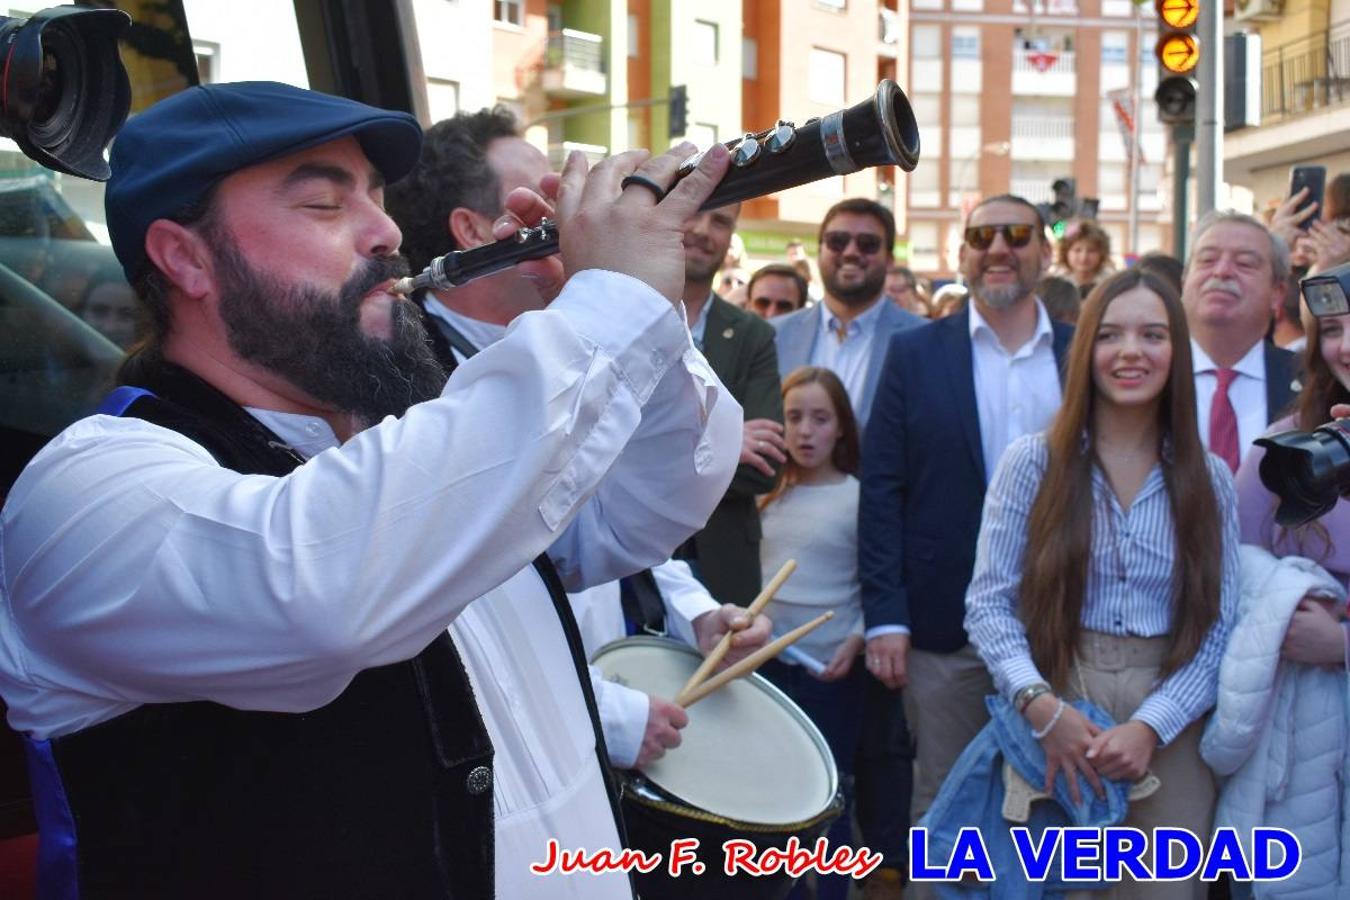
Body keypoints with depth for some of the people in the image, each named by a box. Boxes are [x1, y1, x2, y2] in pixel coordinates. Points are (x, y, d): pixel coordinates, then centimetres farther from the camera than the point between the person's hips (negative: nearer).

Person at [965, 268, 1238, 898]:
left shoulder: (1209, 480, 4)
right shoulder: (1033, 461, -1)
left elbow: (1218, 629, -1)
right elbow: (988, 604, -4)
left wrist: (1151, 725, -15)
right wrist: (1041, 705, -18)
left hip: (1168, 736, 1)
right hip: (1051, 723, -1)